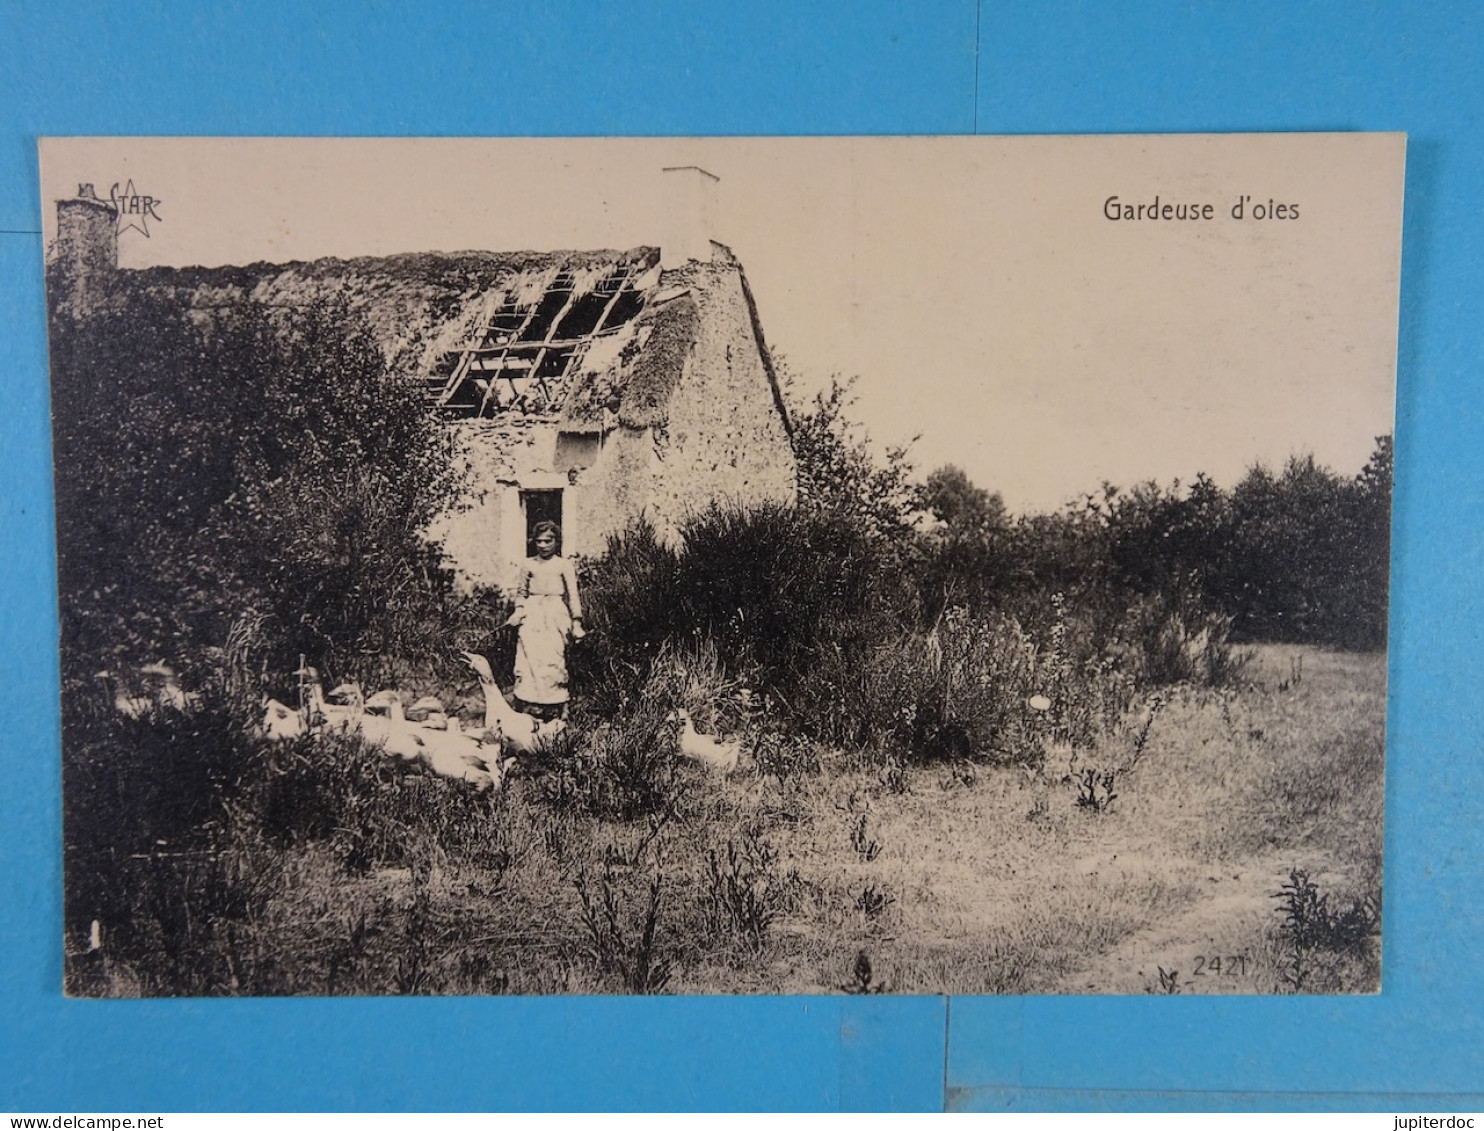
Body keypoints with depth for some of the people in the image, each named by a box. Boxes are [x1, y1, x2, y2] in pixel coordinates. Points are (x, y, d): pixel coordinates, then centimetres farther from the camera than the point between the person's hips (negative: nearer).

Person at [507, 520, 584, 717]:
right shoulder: (528, 565, 11)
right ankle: (536, 702, -3)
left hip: (555, 614, -2)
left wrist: (576, 622, -2)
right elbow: (521, 592, 19)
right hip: (532, 615, 2)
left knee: (553, 659, -8)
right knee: (530, 658, -7)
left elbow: (573, 595, 4)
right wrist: (518, 610, 2)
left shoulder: (564, 565, 5)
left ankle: (555, 704, 0)